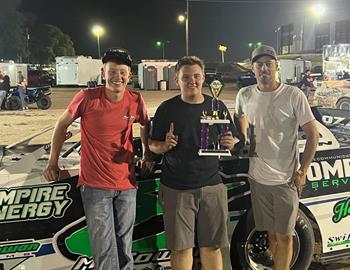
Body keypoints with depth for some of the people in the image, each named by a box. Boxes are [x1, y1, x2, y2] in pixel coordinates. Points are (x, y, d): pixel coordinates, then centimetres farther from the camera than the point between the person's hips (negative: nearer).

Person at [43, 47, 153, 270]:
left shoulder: (136, 100, -2)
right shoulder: (87, 97, -10)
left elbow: (145, 126, 18)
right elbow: (62, 125, 2)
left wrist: (148, 156, 14)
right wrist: (53, 161, 4)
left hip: (127, 184, 3)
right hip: (95, 184, -3)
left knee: (125, 246, 15)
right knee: (105, 249, -2)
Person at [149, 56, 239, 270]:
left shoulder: (217, 107, 8)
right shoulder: (167, 109, 2)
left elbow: (231, 143, 14)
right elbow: (153, 145, 6)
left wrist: (230, 144, -9)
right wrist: (165, 145, -16)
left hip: (212, 187, 2)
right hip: (176, 190, -1)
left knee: (211, 247, 8)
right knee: (181, 248, 4)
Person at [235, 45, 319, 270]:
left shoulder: (293, 95, -10)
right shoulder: (245, 95, 1)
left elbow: (313, 135, -6)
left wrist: (302, 171, -10)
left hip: (286, 179, -3)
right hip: (258, 178, 4)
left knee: (284, 236, 4)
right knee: (272, 234, 16)